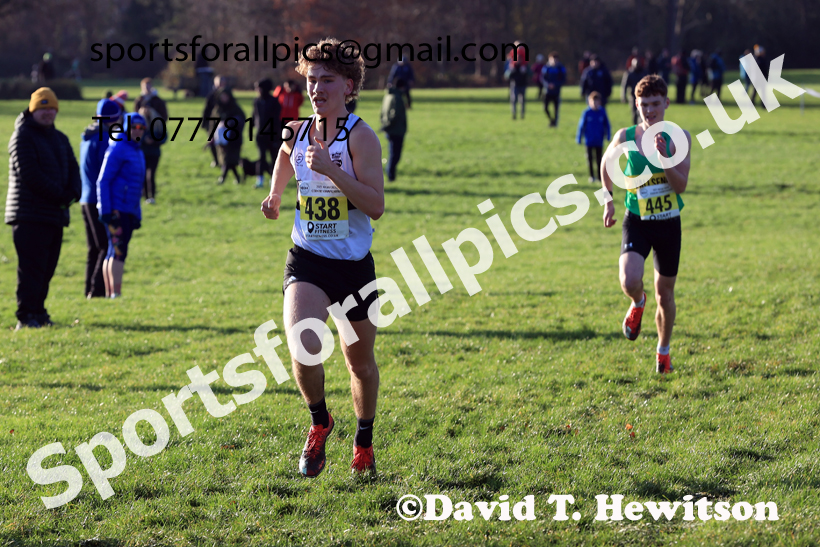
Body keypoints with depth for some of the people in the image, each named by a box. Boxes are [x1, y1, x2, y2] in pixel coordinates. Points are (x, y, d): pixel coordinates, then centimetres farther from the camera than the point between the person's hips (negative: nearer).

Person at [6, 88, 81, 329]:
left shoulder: (59, 139, 18)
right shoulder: (22, 136, -6)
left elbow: (73, 169, 15)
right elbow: (29, 174, -16)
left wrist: (73, 192, -7)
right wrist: (59, 195, -13)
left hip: (55, 214, 8)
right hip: (30, 215, -8)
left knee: (47, 267, 9)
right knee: (31, 267, -10)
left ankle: (38, 311, 16)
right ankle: (26, 316, -10)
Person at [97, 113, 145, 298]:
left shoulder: (137, 152, 19)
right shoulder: (118, 149, -8)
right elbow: (103, 181, -12)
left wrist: (137, 214, 21)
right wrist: (105, 211, -18)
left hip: (129, 211, 9)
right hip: (115, 211, -9)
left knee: (115, 252, 9)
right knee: (117, 251, -12)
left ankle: (109, 294, 11)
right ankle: (116, 293, -15)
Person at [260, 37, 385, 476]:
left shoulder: (360, 136, -12)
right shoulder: (295, 133, 2)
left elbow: (376, 205, -20)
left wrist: (330, 169, -26)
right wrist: (275, 196, 18)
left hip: (354, 265, -2)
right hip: (307, 262, 2)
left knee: (360, 362, 12)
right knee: (304, 349, -22)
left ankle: (364, 441, 38)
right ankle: (319, 422, 6)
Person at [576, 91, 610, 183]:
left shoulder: (602, 112, -3)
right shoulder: (586, 113, -6)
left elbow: (606, 125, 6)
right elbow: (581, 126, -1)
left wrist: (608, 136, 2)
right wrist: (579, 138, 1)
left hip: (599, 141, 1)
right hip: (589, 140, -1)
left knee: (598, 159, 6)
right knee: (590, 158, 4)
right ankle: (592, 176, 14)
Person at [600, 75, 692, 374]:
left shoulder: (678, 138, -7)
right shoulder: (625, 137, -6)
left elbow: (681, 185, -13)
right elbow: (606, 163, 15)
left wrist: (663, 158, -27)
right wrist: (608, 201, 9)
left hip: (669, 223, 1)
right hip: (637, 222, -1)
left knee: (665, 291, 11)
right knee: (630, 281, -24)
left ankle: (663, 351, 33)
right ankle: (638, 304, 15)